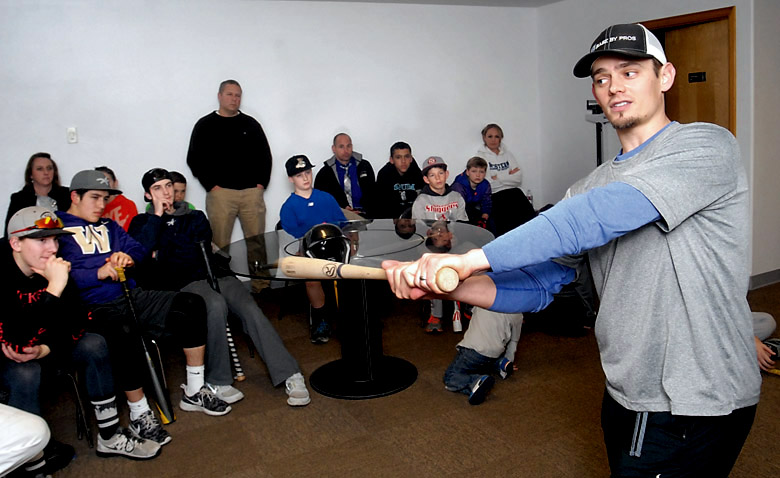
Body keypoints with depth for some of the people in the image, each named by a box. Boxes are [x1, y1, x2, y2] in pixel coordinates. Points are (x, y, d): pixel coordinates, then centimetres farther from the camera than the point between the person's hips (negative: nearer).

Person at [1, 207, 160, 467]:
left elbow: (77, 320, -4)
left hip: (43, 345, 6)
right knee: (25, 373, -34)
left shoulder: (53, 267, -13)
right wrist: (54, 288, -42)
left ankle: (109, 438, 0)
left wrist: (46, 349, -21)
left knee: (93, 345, -10)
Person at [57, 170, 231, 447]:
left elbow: (138, 249, 17)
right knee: (123, 332, -39)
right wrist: (98, 273, -24)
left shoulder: (108, 226, 25)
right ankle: (139, 414, -17)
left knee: (192, 305, -11)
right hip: (94, 309, -7)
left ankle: (194, 392, -2)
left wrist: (127, 256, -5)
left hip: (130, 297, 7)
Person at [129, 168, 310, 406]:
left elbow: (198, 252, 6)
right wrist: (158, 214, 0)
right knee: (216, 305, -36)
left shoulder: (195, 217, 23)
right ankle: (218, 382, -22)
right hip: (185, 285, -3)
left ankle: (290, 376, -27)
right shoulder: (142, 223, 18)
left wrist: (161, 257, 4)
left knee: (250, 309, -25)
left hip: (215, 274, 3)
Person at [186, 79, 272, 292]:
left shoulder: (250, 124, 16)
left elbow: (265, 155, 17)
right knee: (219, 245, -5)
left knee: (257, 242, 1)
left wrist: (262, 182, 5)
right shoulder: (205, 125, 8)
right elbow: (194, 159, 5)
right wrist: (210, 185, -5)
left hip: (252, 192, 2)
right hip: (220, 193, -2)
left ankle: (261, 286, 9)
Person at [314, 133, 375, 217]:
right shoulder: (324, 173, 10)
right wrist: (343, 209, -11)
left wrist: (364, 210, -8)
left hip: (364, 215, 0)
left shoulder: (365, 166, 15)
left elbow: (371, 192, 12)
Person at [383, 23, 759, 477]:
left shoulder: (707, 146, -13)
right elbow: (535, 283, 2)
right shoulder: (589, 188, 7)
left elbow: (599, 215, -29)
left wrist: (470, 259, -31)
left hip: (698, 405, -6)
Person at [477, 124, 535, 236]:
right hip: (495, 195, -4)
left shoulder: (507, 154, 21)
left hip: (514, 192, 4)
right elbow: (487, 183, -4)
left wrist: (498, 178, -2)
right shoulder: (481, 156, 8)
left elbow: (519, 178, 9)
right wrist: (509, 175, 2)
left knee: (530, 216, -21)